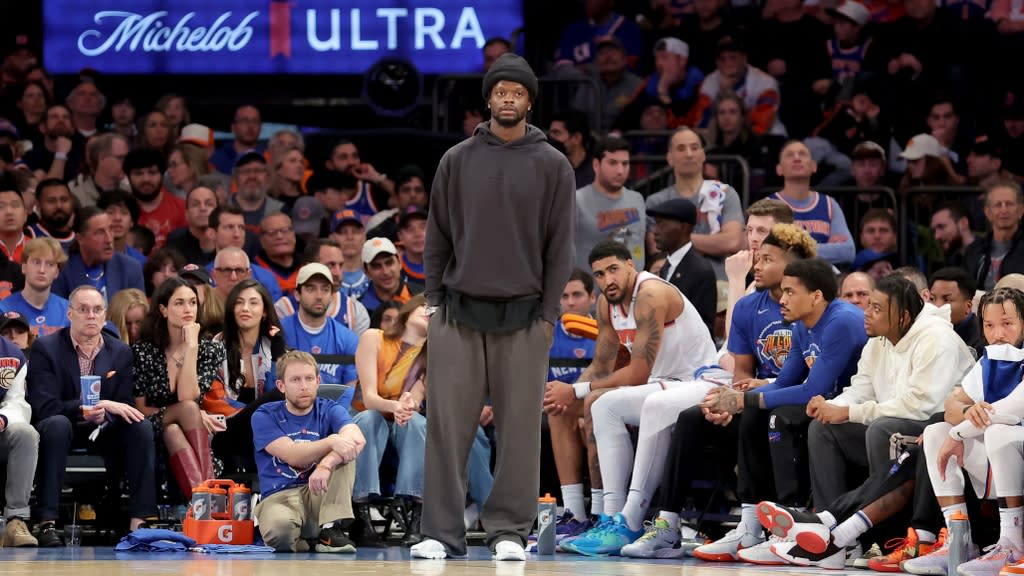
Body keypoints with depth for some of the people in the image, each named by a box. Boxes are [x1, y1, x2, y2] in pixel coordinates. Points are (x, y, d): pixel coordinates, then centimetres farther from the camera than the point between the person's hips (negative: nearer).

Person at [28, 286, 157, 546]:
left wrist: (102, 414, -26)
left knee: (141, 427, -23)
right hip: (58, 429, -4)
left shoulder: (121, 352, 3)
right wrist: (102, 405, -28)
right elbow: (44, 407, -20)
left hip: (102, 432, 4)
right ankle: (47, 522, -41)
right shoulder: (45, 348, -10)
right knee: (57, 424, -37)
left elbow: (125, 407, 0)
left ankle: (140, 521, -26)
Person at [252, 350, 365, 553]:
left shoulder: (329, 411, 5)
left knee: (344, 453, -22)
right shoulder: (265, 416, 1)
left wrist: (326, 464, -37)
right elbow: (293, 456, -15)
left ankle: (331, 531, -24)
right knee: (279, 528, -39)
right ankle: (299, 543, -3)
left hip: (319, 495, 3)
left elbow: (357, 439, -18)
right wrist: (331, 442, -33)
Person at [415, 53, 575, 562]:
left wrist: (548, 312, -4)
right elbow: (437, 236, 9)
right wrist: (434, 300, 3)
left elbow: (560, 246, 2)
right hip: (459, 313, 1)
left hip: (523, 315, -1)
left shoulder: (552, 166, 3)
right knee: (447, 425, -2)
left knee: (519, 428, -1)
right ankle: (441, 530, 2)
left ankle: (509, 530, 6)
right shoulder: (457, 161, 7)